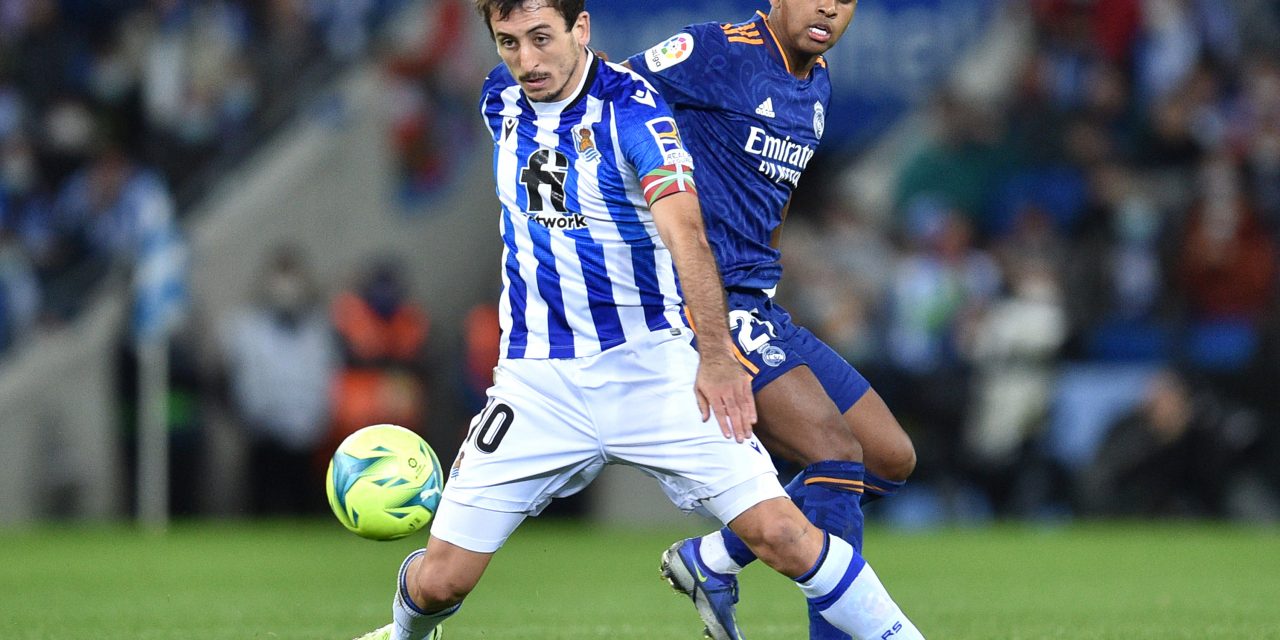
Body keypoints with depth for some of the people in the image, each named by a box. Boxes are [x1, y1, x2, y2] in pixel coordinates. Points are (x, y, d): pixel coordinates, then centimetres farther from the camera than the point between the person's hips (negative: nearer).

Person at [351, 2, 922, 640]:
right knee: (439, 580, 0)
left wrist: (715, 354, -41)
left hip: (651, 363, -4)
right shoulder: (500, 98, 2)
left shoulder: (630, 107, -16)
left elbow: (684, 230, -30)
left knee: (780, 533, -17)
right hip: (538, 379, 4)